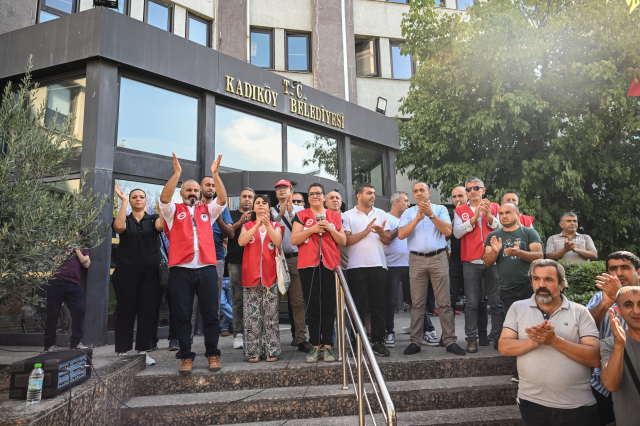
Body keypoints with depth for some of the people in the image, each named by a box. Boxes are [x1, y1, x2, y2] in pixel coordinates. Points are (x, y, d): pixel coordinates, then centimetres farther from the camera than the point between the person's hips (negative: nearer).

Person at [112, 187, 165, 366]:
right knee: (126, 312, 2)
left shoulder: (153, 219, 11)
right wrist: (123, 201, -11)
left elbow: (161, 225, -12)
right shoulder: (124, 219, 10)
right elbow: (119, 227, -15)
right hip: (126, 273, -1)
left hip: (151, 274, 1)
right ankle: (122, 351, 10)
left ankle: (143, 351, 12)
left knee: (148, 312, 2)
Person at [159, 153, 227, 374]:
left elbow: (222, 199, 1)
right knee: (182, 315, 5)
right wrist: (177, 173, -16)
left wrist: (215, 174, -8)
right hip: (181, 270, -1)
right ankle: (186, 357, 15)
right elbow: (164, 198, -7)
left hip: (207, 269, 1)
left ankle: (212, 354, 15)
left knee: (211, 314, 4)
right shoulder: (174, 211, 11)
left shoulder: (207, 210, 16)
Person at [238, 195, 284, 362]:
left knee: (271, 315, -1)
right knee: (252, 315, -1)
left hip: (270, 276, 0)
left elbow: (278, 242, -8)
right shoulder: (247, 226, 14)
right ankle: (253, 351, 5)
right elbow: (241, 241, -7)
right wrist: (257, 225, -17)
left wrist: (267, 224, -21)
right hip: (251, 276, 0)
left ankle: (272, 351, 5)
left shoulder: (275, 226, 14)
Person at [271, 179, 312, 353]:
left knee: (298, 300, -4)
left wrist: (291, 212, -11)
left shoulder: (299, 210, 14)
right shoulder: (272, 211, 15)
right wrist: (281, 213, -13)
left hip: (295, 258, -1)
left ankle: (301, 338, 0)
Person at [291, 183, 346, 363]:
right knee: (313, 307, 2)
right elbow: (294, 240, 0)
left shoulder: (335, 216, 14)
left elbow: (343, 241, 9)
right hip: (308, 266, -1)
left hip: (330, 265, 1)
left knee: (328, 306, 1)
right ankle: (315, 346, 8)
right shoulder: (301, 216, 10)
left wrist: (330, 228, -6)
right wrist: (312, 229, -11)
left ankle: (328, 346, 8)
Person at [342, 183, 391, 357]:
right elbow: (346, 241, -5)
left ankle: (378, 342, 14)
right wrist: (365, 232, -11)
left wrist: (381, 232, -10)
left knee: (378, 305, 5)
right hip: (357, 267, -3)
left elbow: (388, 240, 10)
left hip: (378, 265, 3)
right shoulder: (348, 215, 5)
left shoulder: (381, 214, 14)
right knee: (358, 306, 2)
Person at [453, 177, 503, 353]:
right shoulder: (460, 210, 10)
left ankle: (497, 336, 16)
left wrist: (489, 216, -14)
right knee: (471, 303, 1)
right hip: (471, 262, 0)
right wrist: (474, 218, -13)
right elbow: (457, 232, -4)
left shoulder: (494, 207, 12)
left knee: (496, 302, 4)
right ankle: (472, 338, 8)